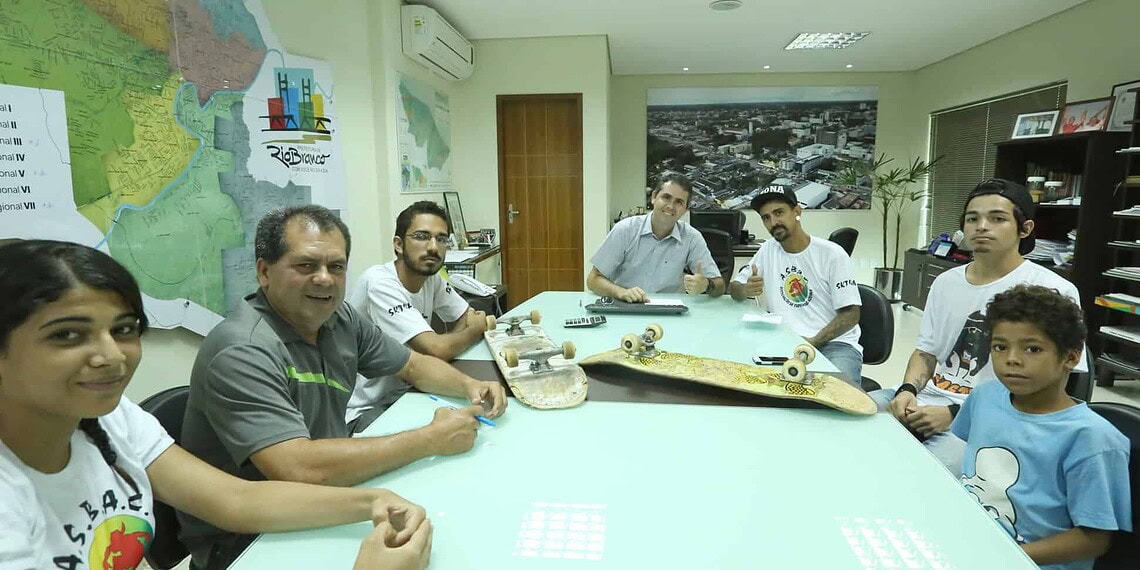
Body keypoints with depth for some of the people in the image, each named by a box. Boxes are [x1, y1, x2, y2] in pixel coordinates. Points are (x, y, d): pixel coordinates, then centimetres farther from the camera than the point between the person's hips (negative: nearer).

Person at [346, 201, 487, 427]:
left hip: (402, 392, 7)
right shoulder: (380, 283, -24)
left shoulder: (432, 277, -2)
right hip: (363, 410, -7)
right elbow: (437, 350, -30)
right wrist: (476, 329, -9)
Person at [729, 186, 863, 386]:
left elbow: (851, 314, -5)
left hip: (834, 342, -3)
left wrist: (813, 341, -20)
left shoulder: (832, 254, -3)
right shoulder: (768, 250, 9)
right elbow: (733, 288, 12)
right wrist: (746, 290, -13)